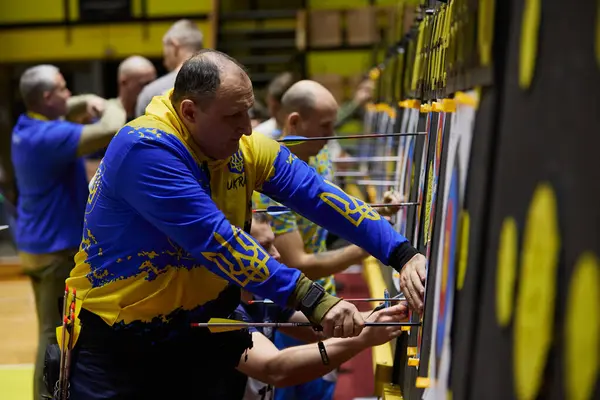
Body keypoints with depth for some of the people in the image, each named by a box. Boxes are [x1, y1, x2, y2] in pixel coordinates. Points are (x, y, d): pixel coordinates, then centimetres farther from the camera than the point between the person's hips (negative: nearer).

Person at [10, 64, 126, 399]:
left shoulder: (28, 126, 5)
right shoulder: (49, 136, -24)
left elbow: (67, 107, 23)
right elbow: (111, 131, -33)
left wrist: (89, 102, 0)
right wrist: (114, 106, -10)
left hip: (40, 244, 10)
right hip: (58, 248, -10)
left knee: (54, 328, 21)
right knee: (56, 332, -2)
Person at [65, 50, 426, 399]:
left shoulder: (247, 149, -4)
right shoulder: (145, 150, -25)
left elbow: (321, 198, -8)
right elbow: (216, 241, -31)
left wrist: (405, 254, -17)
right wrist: (310, 298, -33)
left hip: (203, 324, 6)